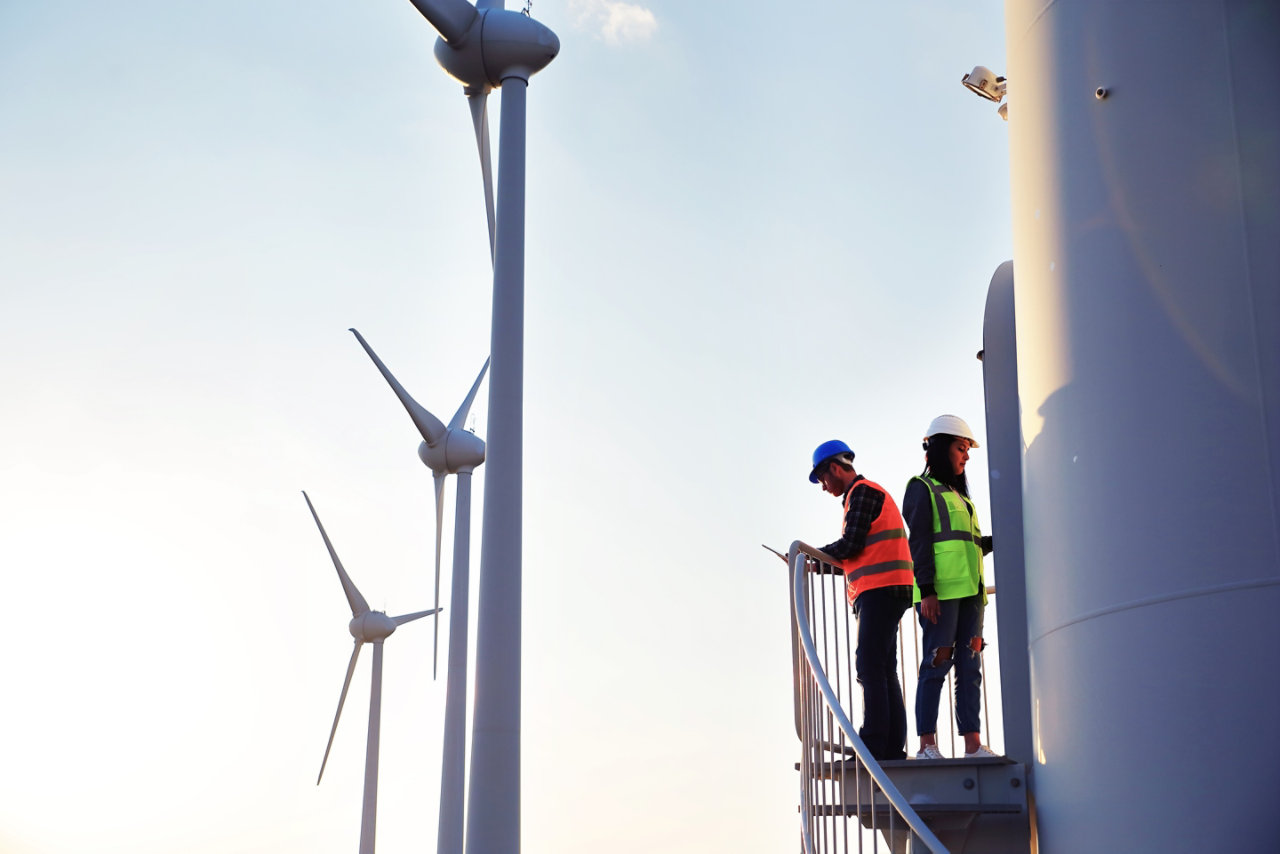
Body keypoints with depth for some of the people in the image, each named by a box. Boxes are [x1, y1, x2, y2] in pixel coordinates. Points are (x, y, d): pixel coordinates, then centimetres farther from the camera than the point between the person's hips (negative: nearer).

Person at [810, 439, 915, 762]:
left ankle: (873, 745, -19)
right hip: (882, 592, 10)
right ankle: (893, 749, 6)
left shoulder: (863, 492, -5)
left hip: (880, 590, -10)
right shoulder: (866, 493, 26)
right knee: (883, 672, 7)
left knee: (870, 668, -14)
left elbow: (851, 545, -14)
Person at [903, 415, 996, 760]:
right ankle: (927, 745, -8)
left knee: (970, 666, 2)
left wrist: (996, 541, 6)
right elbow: (920, 543, -7)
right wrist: (926, 590, -15)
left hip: (969, 589, 8)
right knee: (938, 661, -10)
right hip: (940, 589, -8)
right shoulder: (922, 489, 2)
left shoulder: (959, 495, 26)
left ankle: (973, 744, 0)